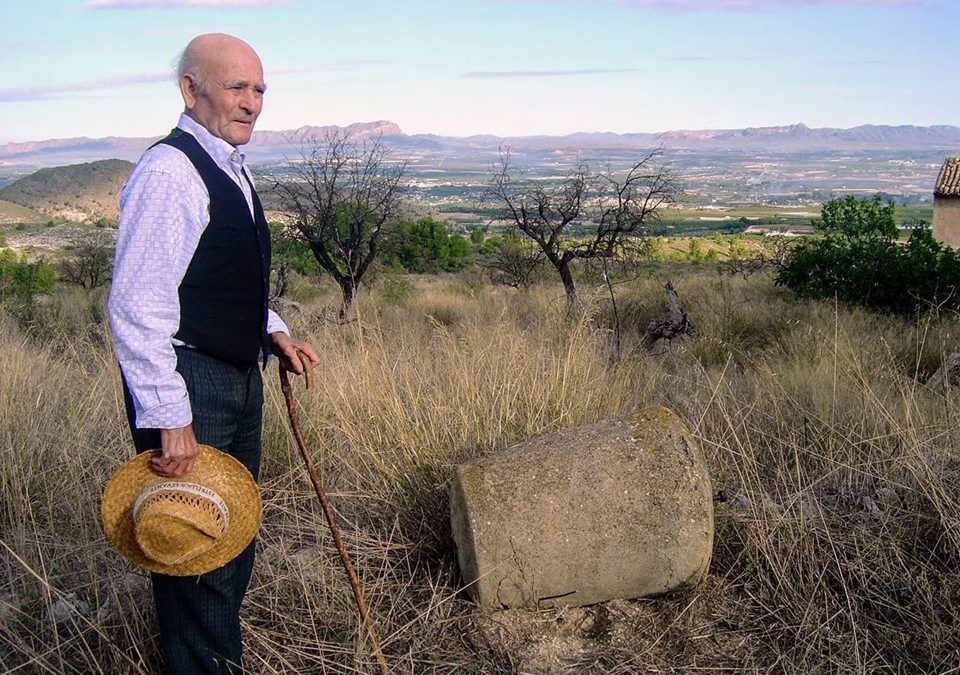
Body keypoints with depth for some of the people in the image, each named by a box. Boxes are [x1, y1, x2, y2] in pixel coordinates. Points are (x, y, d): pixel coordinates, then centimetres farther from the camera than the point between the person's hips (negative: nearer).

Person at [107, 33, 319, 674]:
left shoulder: (233, 170, 12)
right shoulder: (168, 172, -18)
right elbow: (137, 307, -23)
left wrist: (273, 333, 7)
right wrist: (169, 420, -24)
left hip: (239, 378, 10)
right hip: (188, 386, -10)